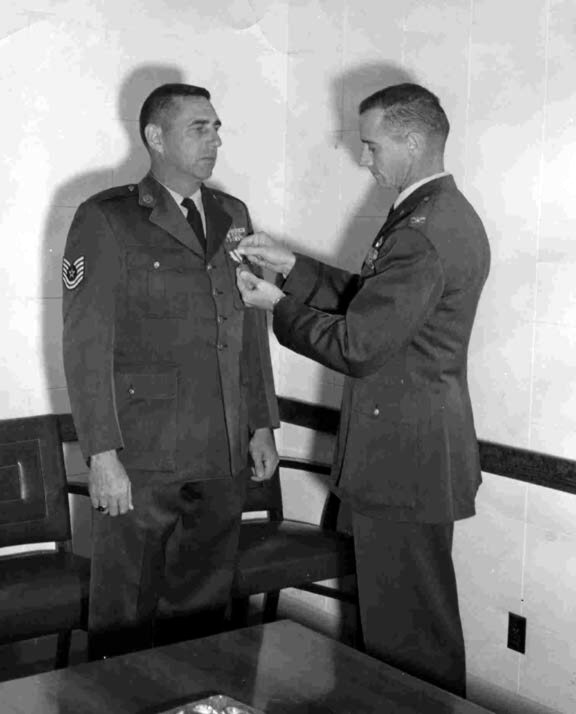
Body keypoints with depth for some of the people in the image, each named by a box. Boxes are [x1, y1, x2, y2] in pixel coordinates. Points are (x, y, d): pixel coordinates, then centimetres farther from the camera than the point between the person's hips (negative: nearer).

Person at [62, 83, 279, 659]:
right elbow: (86, 344, -9)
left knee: (202, 612, 13)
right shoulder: (106, 220, -5)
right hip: (141, 462, -5)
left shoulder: (233, 216, 14)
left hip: (224, 460, 5)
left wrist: (262, 425, 14)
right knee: (124, 621, 4)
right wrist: (102, 455, -14)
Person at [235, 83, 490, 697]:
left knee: (407, 630, 3)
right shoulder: (448, 213, 10)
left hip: (403, 458, -10)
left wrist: (278, 305, -8)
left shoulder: (423, 233, -23)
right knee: (421, 615, 22)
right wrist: (295, 268, 9)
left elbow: (355, 347, -21)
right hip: (423, 447, 11)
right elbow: (373, 301, 15)